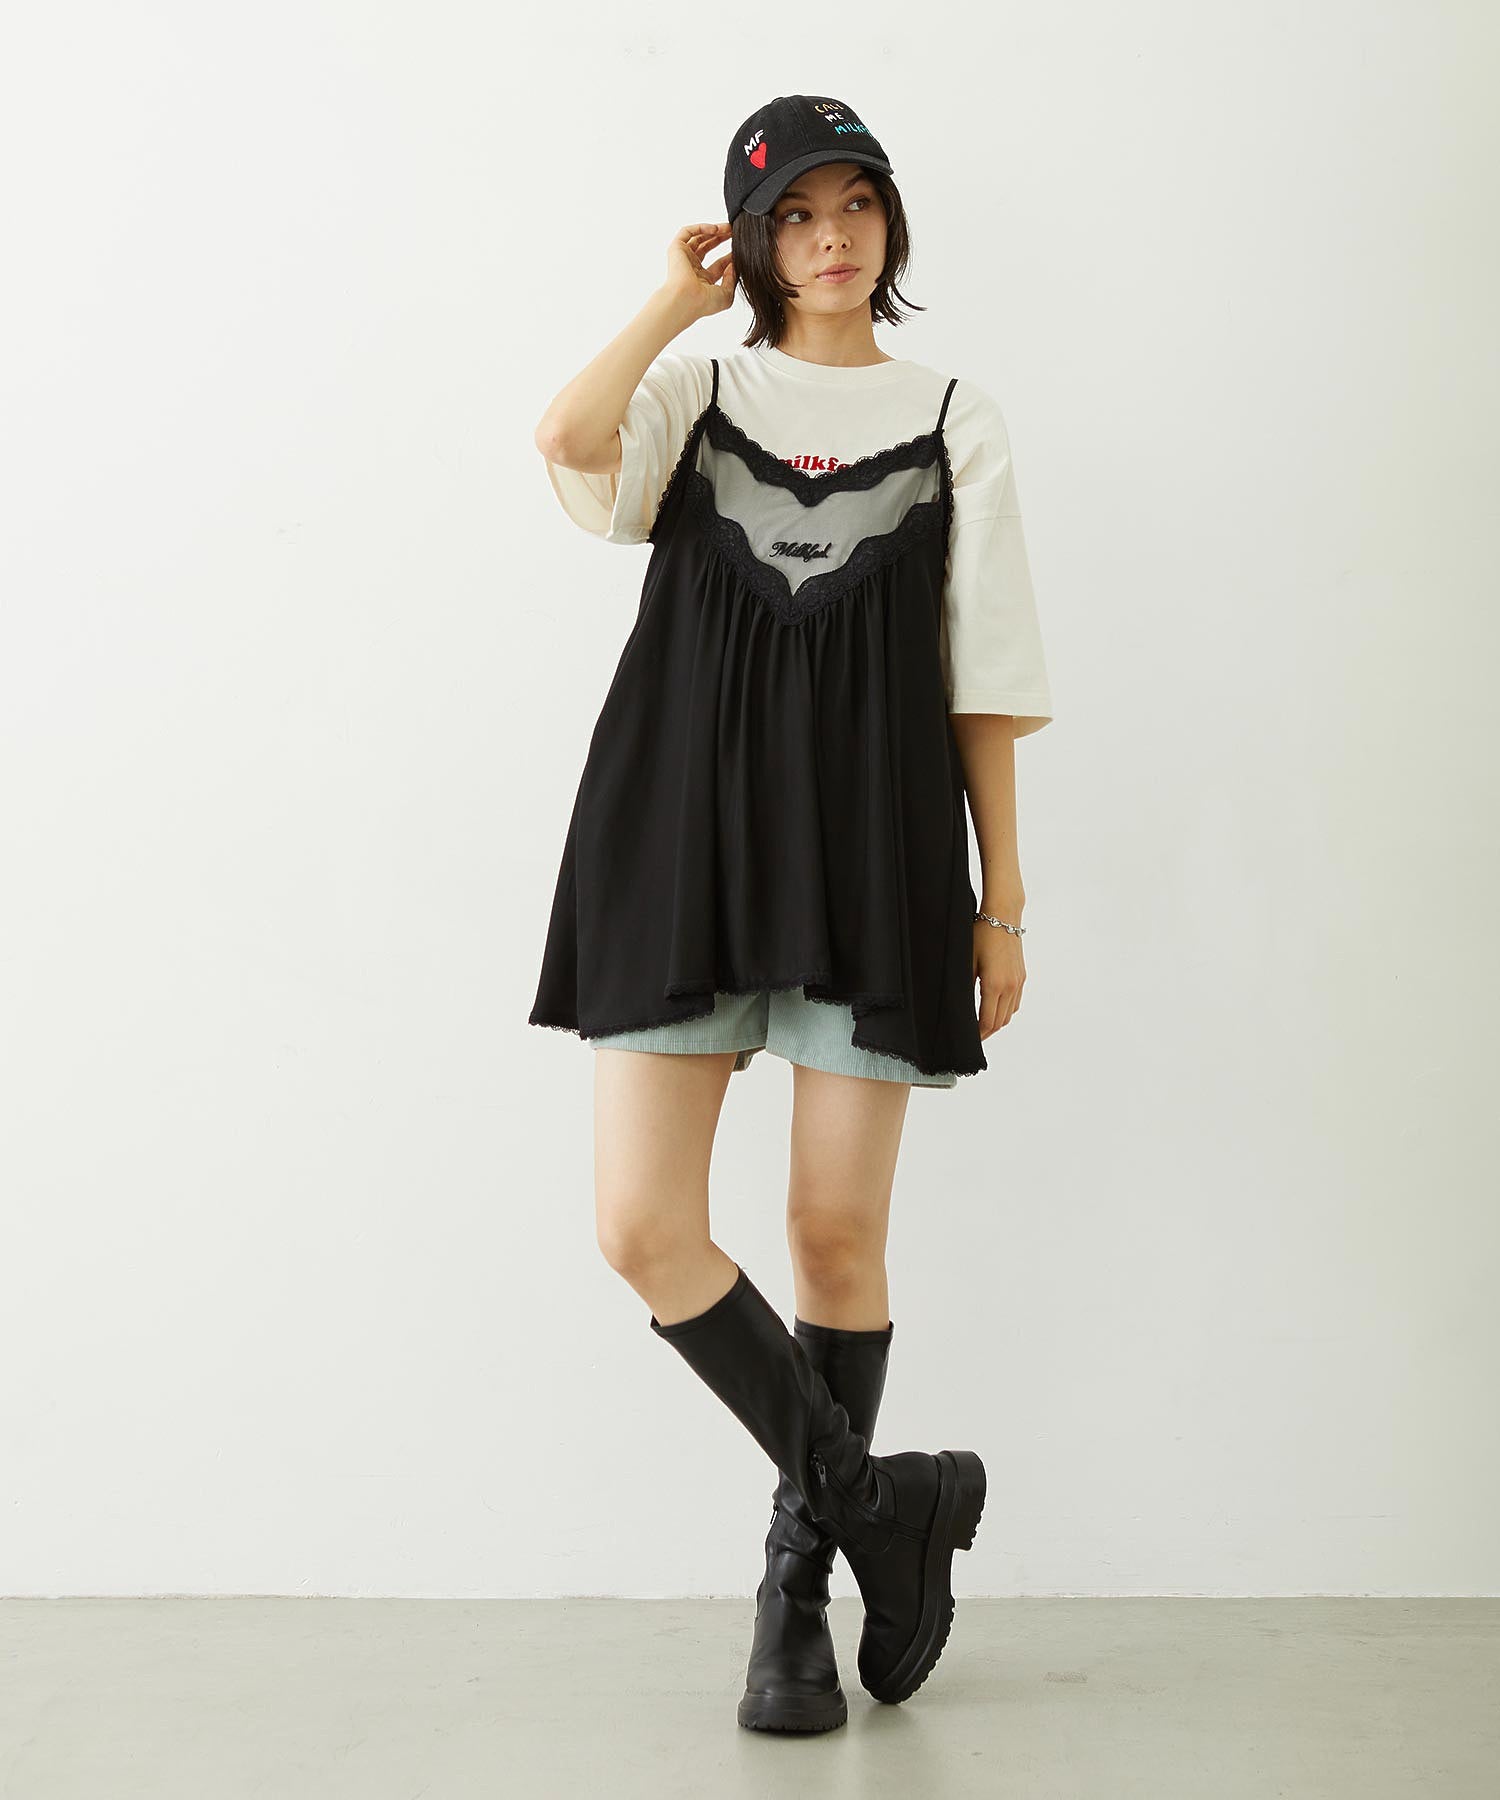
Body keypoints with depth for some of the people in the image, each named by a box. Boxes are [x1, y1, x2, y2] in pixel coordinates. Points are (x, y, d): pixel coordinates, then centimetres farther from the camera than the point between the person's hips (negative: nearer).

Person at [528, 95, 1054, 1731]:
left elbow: (985, 681, 9)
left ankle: (797, 1585, 19)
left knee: (836, 1230, 1)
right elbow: (568, 435, -12)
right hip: (682, 829, 1)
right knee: (644, 1226, -8)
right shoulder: (700, 390, 13)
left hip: (870, 846, 0)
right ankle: (881, 1501, 7)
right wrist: (679, 300, 2)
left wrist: (1001, 899, 4)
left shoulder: (954, 421, 12)